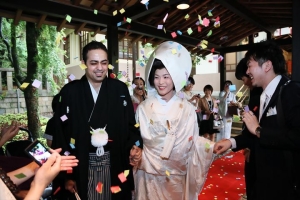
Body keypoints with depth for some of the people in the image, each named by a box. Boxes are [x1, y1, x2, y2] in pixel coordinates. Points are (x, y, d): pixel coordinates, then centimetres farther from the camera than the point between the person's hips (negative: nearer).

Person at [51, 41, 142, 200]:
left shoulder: (120, 89, -1)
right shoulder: (70, 92, -5)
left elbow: (131, 125, 3)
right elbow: (60, 135, -4)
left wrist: (135, 147, -15)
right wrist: (66, 175, -3)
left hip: (114, 166, 1)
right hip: (81, 167, -1)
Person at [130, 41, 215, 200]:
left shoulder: (187, 109, -5)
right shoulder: (144, 108, -4)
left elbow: (193, 140, -4)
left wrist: (214, 147, -19)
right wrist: (134, 153, -17)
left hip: (178, 175, 0)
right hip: (150, 175, 0)